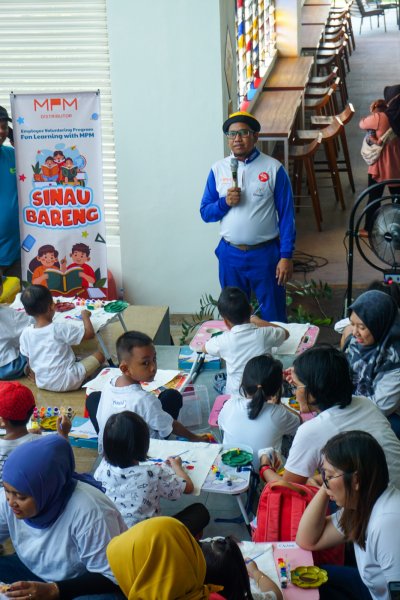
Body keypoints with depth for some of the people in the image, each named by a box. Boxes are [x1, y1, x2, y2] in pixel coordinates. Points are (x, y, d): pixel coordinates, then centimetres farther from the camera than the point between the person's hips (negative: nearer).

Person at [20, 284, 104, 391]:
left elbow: (29, 361, 6)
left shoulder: (25, 334, -5)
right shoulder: (60, 328, -18)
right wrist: (85, 316, 5)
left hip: (42, 384, 6)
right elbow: (90, 333, -12)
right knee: (99, 355, 7)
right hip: (66, 383, -6)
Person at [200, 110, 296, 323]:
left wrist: (286, 256, -11)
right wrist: (225, 203, -15)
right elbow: (205, 213, 6)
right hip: (230, 254, 3)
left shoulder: (273, 169, -7)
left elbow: (286, 215, -6)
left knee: (274, 317, 6)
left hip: (265, 253, -3)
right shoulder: (218, 169, 2)